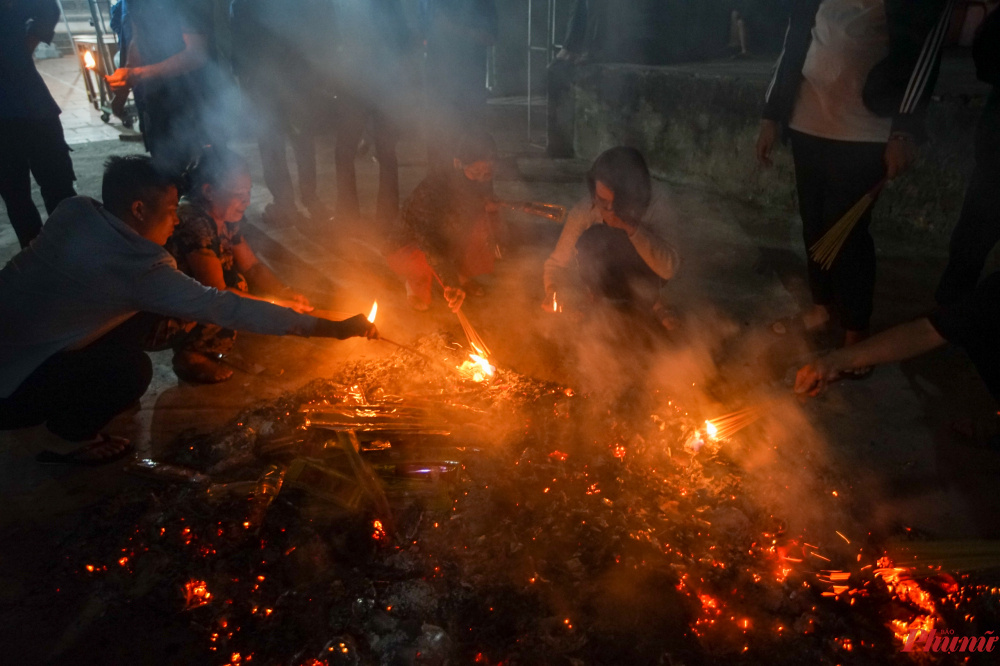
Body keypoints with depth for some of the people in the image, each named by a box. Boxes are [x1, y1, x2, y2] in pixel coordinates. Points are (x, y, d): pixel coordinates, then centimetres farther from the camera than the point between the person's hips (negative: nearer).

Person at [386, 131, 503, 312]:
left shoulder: (481, 186, -14)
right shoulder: (433, 187, -32)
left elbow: (495, 237, -7)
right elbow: (426, 238, -41)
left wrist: (492, 211, -30)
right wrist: (449, 280, -50)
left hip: (449, 247, 5)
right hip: (409, 250, -5)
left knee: (484, 222, -19)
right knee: (424, 262, -39)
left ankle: (465, 275, 4)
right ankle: (416, 285, -1)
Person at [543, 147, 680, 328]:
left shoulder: (658, 205, -30)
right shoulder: (585, 210, -26)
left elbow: (669, 268, -38)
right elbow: (558, 262, -17)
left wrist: (632, 228, -47)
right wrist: (553, 291, -38)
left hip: (643, 277, -1)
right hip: (606, 277, 1)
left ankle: (648, 301, -2)